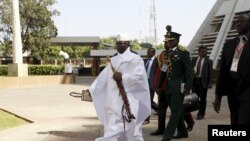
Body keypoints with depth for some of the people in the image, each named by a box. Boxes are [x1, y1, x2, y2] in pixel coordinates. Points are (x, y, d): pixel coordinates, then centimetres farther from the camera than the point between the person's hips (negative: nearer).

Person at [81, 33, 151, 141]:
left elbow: (139, 74, -17)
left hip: (127, 100, -6)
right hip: (114, 101, 6)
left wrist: (122, 77, -18)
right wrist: (90, 90, 10)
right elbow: (103, 77, 14)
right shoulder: (113, 60, 17)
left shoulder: (135, 59, -2)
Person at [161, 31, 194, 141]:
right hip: (169, 85, 7)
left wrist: (188, 86, -16)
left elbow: (189, 71, -10)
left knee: (175, 111, -4)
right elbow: (166, 69, 13)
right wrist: (164, 85, 8)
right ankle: (182, 132, 26)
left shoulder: (183, 52, -8)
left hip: (179, 85, -7)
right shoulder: (168, 53, 12)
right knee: (176, 110, 14)